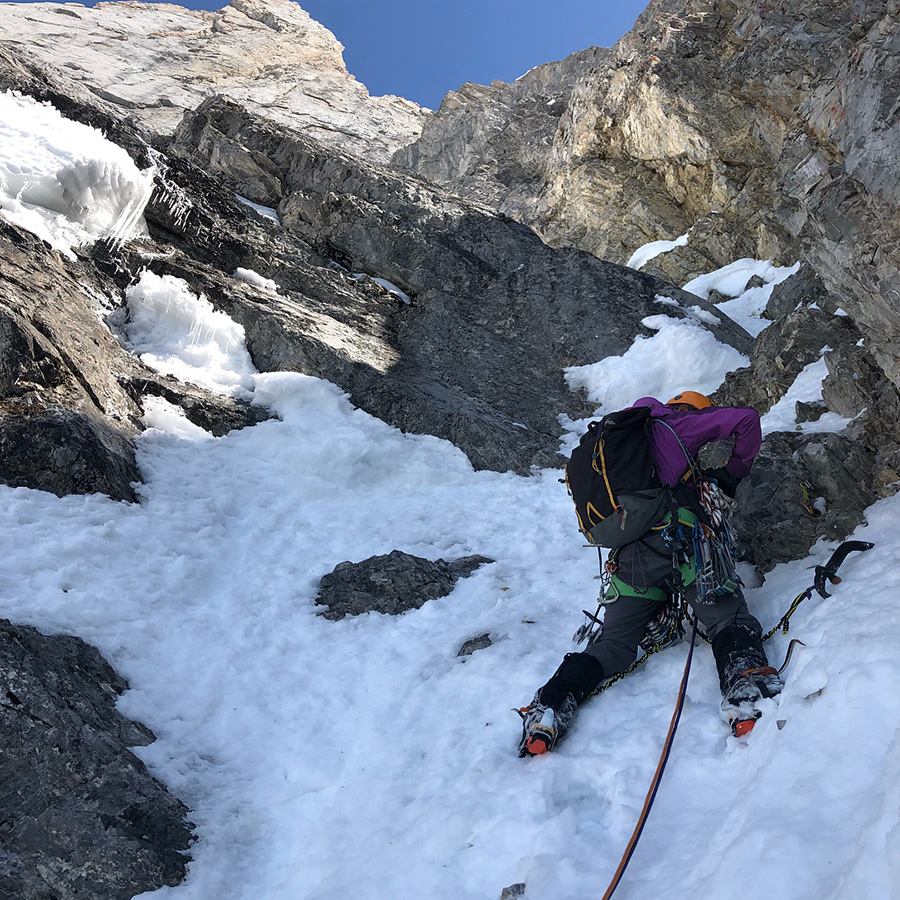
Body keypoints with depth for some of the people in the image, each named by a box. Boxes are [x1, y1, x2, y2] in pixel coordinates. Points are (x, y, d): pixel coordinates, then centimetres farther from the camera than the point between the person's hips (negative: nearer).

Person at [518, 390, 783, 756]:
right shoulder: (676, 424, 14)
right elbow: (746, 419, 7)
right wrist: (734, 475, 20)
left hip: (629, 554, 5)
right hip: (679, 538, -5)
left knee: (614, 643, 12)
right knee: (731, 623, 3)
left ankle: (549, 707, -7)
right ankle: (745, 695, -25)